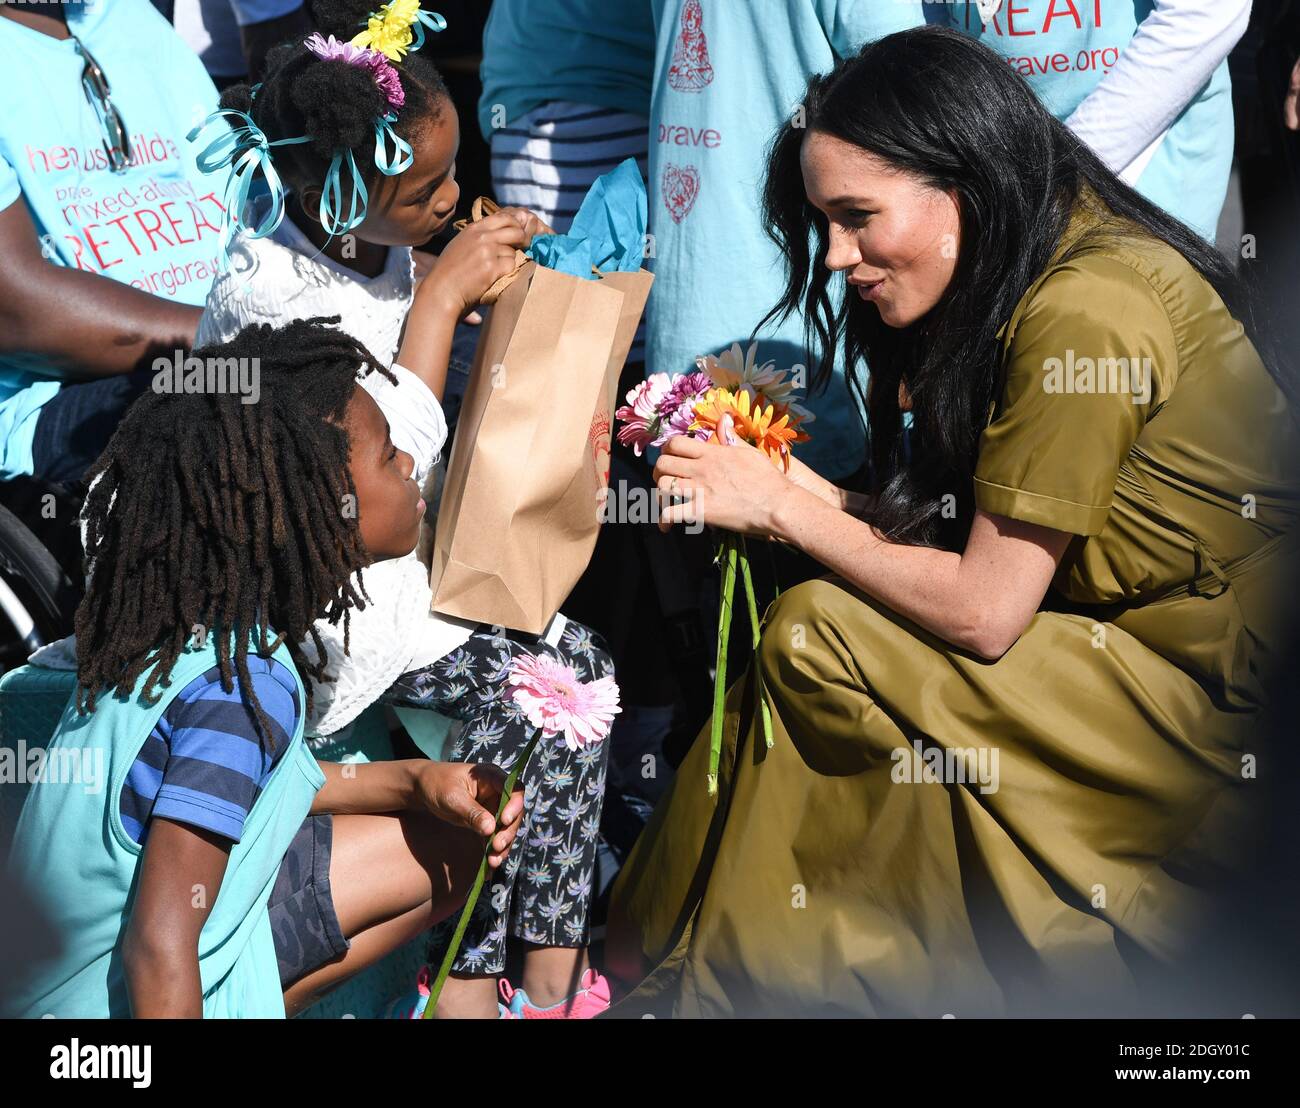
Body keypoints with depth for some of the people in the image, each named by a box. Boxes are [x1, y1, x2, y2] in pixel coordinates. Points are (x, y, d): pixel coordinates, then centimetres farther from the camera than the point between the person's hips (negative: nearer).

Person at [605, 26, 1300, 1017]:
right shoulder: (1020, 286, 8)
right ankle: (660, 948, 7)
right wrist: (803, 489, -4)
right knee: (812, 616, -2)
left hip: (1217, 705, -9)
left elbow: (983, 610, -19)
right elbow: (953, 533, 7)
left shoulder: (1086, 311, -21)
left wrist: (782, 507, -11)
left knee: (814, 638, -15)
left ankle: (708, 966, 4)